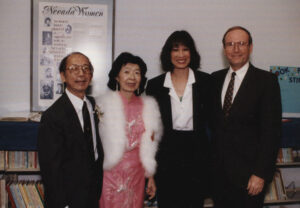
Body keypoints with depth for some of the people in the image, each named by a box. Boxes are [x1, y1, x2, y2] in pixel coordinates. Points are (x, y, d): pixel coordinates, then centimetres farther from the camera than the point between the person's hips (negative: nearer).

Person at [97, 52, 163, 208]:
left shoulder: (148, 106, 6)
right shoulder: (104, 103, -5)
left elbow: (149, 147, 11)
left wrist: (150, 176, 11)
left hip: (136, 174, 3)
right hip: (111, 173, -3)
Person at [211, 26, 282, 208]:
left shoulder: (266, 80, -7)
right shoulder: (216, 79, 7)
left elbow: (271, 131, -11)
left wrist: (261, 174, -14)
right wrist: (210, 162, 3)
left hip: (248, 172, -4)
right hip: (219, 169, 4)